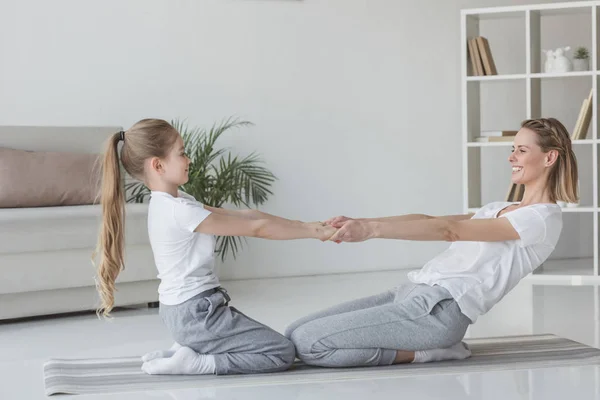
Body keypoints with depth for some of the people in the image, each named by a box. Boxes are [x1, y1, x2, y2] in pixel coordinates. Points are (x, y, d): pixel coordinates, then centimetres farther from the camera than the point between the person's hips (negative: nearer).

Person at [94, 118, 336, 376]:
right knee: (283, 353, -3)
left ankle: (188, 349, 12)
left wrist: (307, 226, -3)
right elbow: (256, 228, -20)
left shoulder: (170, 203, 7)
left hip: (184, 310, 10)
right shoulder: (179, 211, -23)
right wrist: (316, 232, -13)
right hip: (196, 314, -10)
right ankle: (193, 363, -7)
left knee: (273, 342, 23)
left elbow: (243, 215, 3)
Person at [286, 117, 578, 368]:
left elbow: (450, 230, -17)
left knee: (307, 342, -19)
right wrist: (359, 222, 1)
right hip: (413, 292, 10)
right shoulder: (502, 209, 23)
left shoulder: (543, 218, -7)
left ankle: (422, 352, -6)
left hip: (441, 308, -10)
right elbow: (427, 220, 14)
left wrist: (372, 229, -22)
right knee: (294, 334, 1)